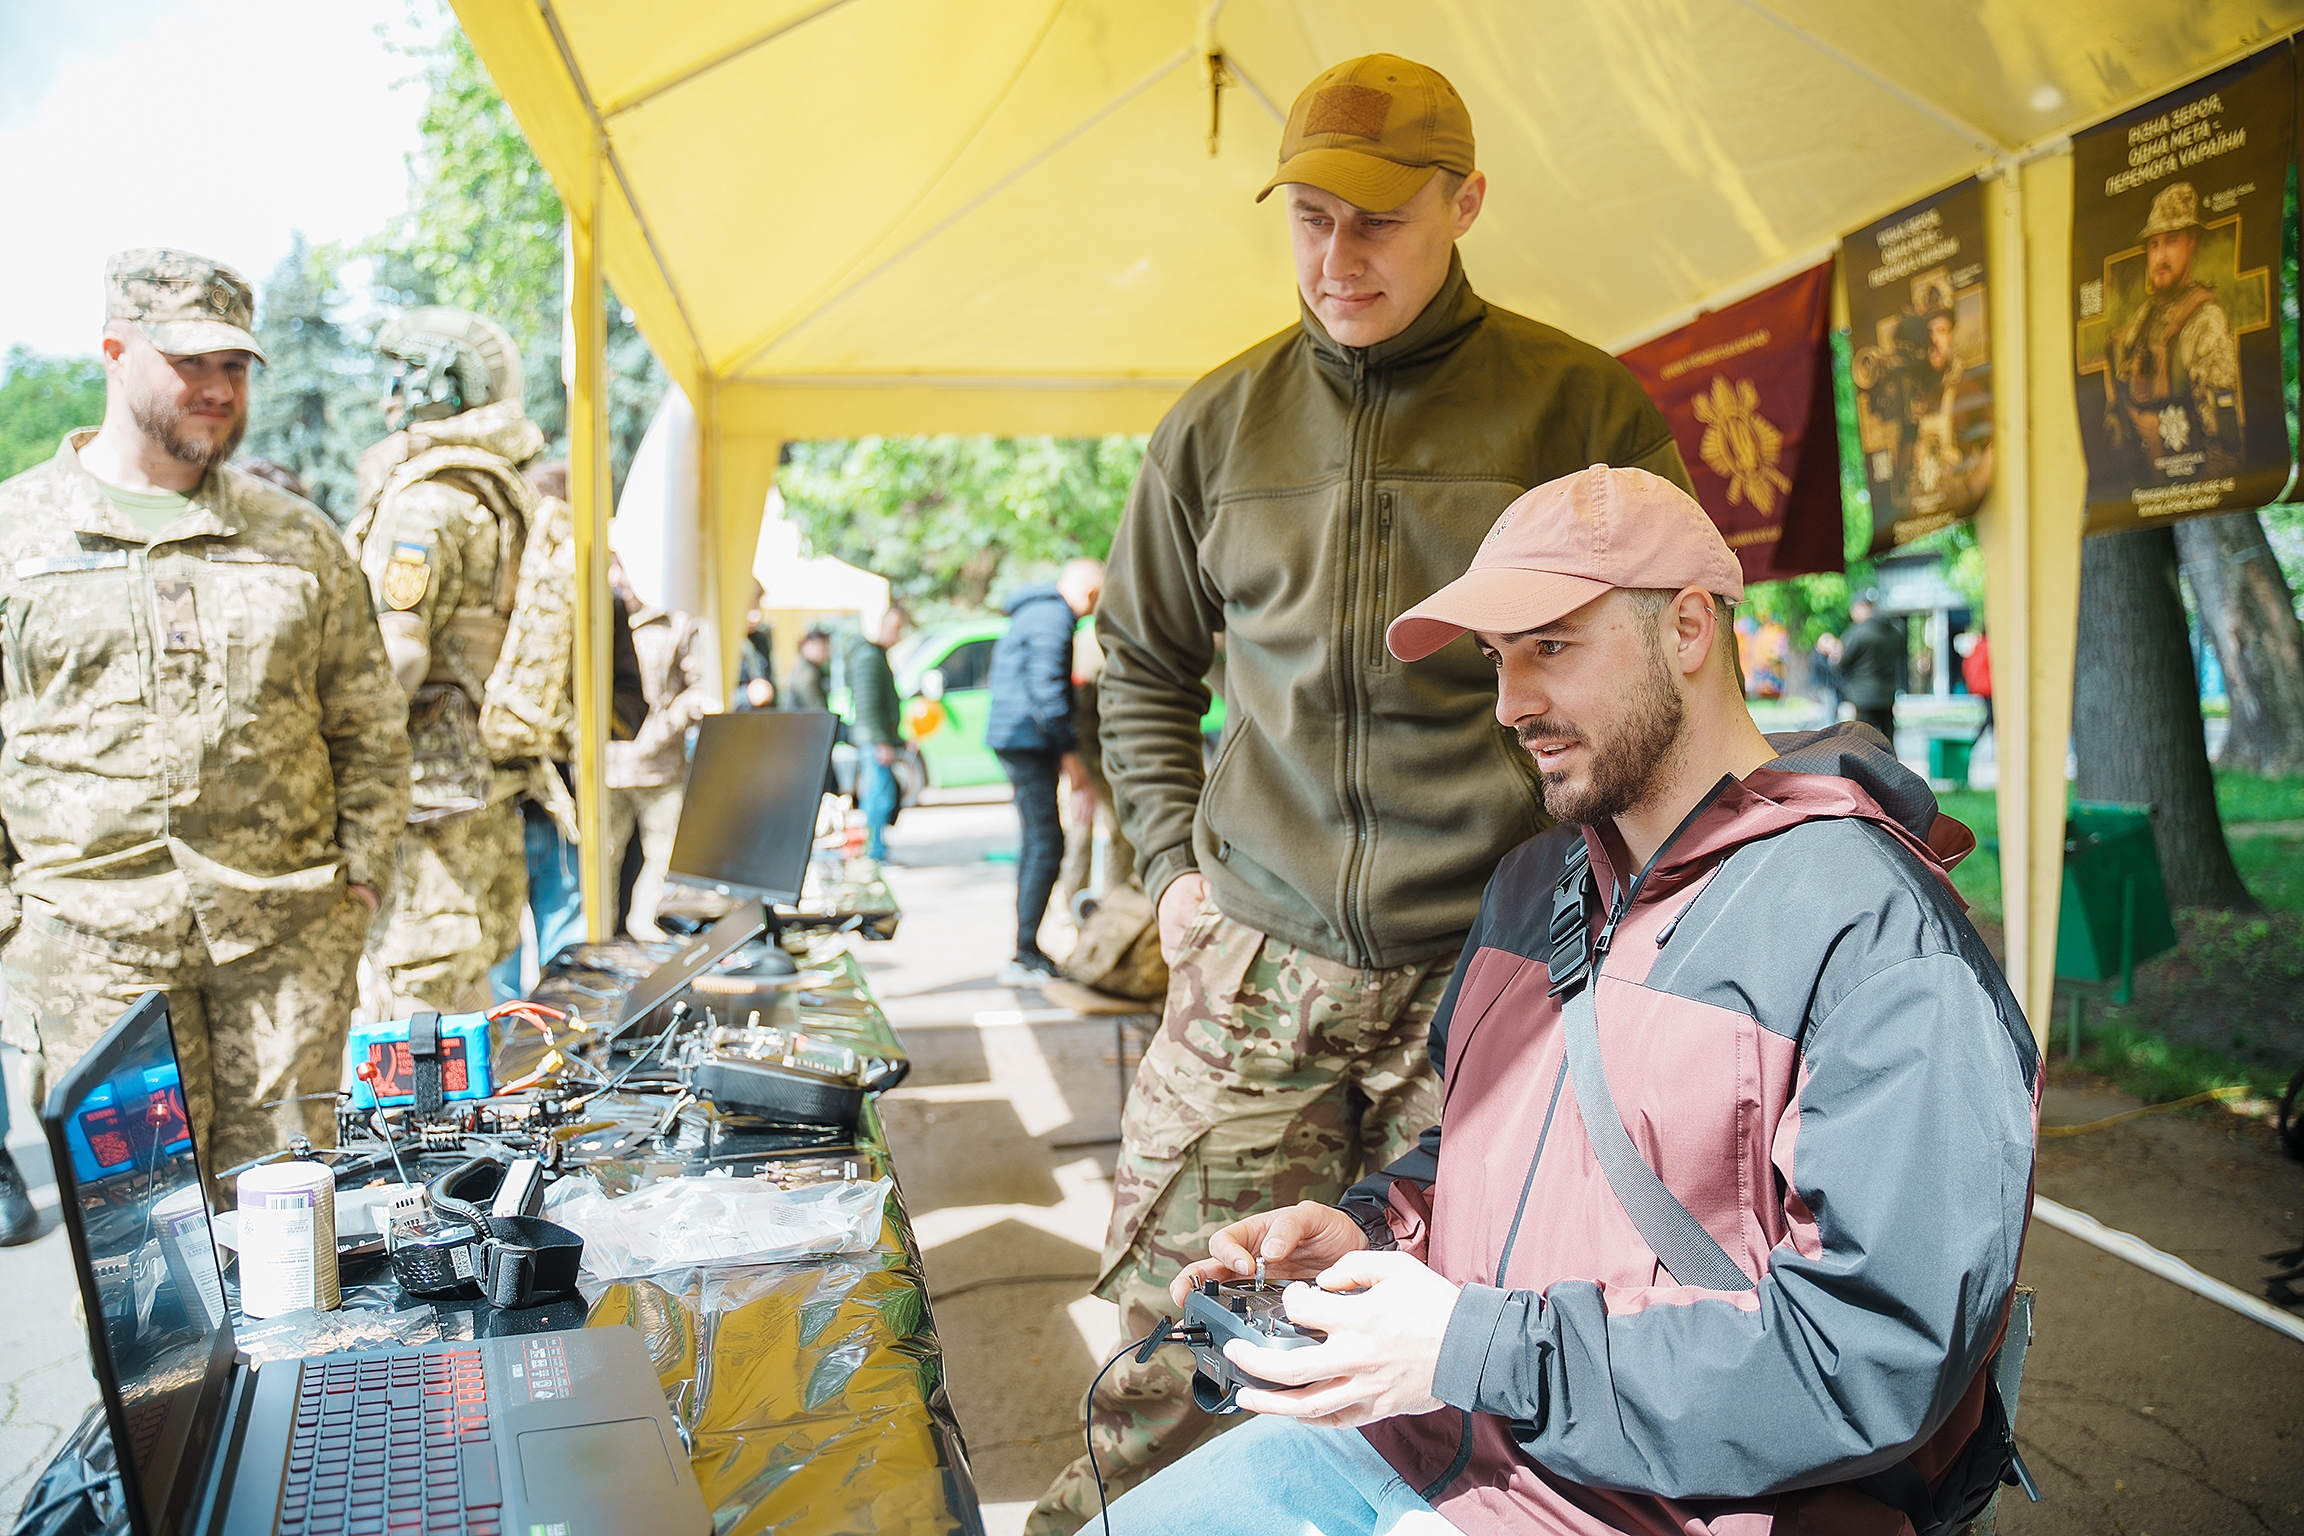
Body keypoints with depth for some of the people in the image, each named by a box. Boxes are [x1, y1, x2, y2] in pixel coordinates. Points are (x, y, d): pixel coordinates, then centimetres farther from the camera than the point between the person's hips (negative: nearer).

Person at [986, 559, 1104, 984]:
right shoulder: (1054, 618, -11)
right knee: (1046, 845, -13)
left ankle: (1028, 950, 23)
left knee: (1036, 844, 15)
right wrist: (1069, 753, -15)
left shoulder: (1034, 612, 22)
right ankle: (1024, 958, -15)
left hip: (1010, 738, 11)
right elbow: (1047, 690, -20)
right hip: (1026, 738, -11)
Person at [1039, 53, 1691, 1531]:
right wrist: (1175, 858, 12)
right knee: (1175, 1322, 3)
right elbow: (1144, 660, 21)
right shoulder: (1219, 423, 9)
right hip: (1256, 957, 2)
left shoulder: (1587, 409, 0)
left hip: (1487, 965, -2)